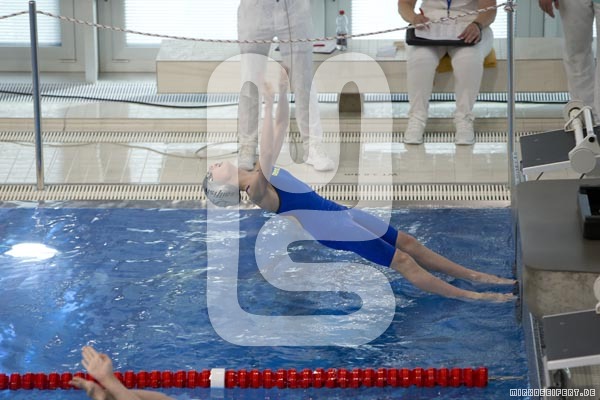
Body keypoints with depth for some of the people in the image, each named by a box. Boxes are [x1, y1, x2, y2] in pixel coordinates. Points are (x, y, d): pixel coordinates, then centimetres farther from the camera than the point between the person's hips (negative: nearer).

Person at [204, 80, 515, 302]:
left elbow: (282, 124, 6)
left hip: (339, 214, 9)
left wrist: (282, 88, -5)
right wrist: (268, 102, -39)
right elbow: (267, 151, -37)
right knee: (403, 261, -5)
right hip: (333, 231, -9)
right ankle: (470, 297, 2)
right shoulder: (256, 190, -19)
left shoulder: (260, 172, 6)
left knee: (407, 242, 12)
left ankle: (475, 276, 21)